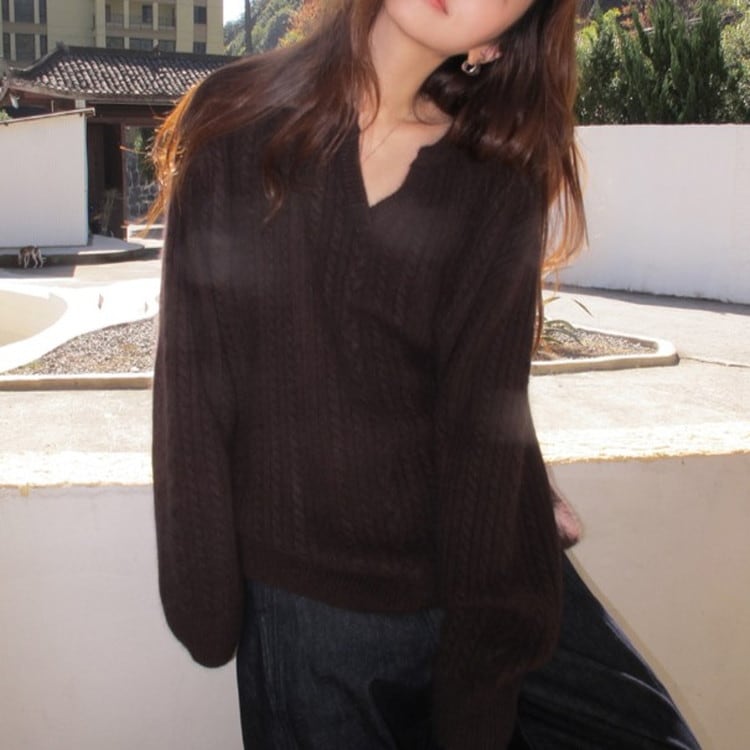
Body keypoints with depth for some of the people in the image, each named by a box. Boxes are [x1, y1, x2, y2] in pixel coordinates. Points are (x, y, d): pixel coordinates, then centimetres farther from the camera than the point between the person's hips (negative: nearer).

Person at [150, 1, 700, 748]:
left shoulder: (498, 193, -6)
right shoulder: (235, 122, -6)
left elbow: (485, 432, -9)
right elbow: (193, 374, -7)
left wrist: (479, 663, -9)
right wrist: (203, 597, -8)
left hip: (445, 585, 1)